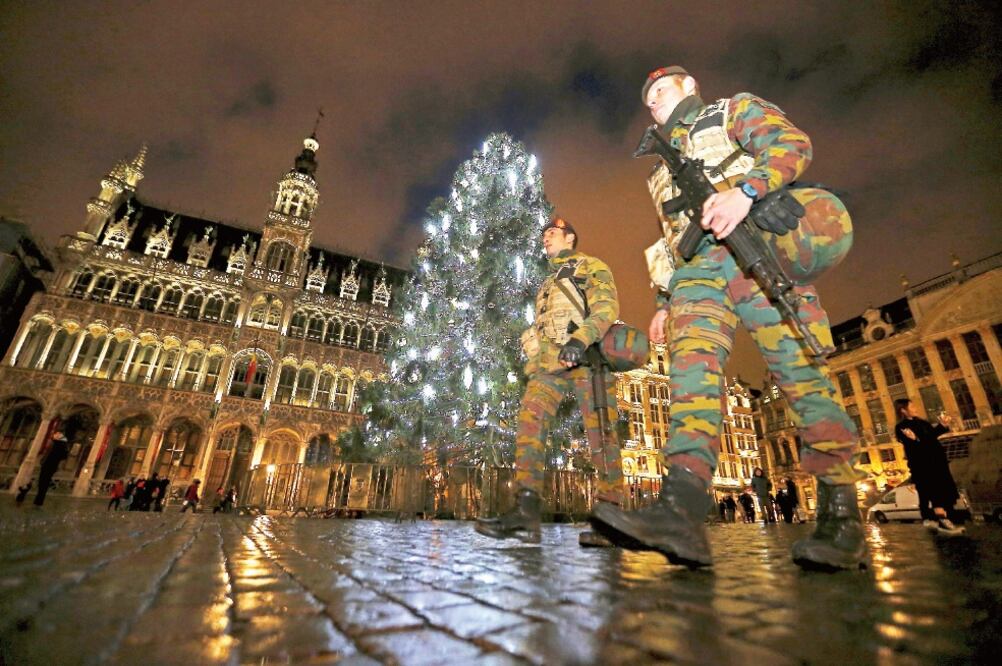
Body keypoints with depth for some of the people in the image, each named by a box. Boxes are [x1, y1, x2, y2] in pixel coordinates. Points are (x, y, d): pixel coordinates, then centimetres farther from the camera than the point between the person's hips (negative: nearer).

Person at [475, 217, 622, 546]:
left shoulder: (592, 267, 13)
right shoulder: (547, 284, 35)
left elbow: (607, 306, -6)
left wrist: (580, 340, -23)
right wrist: (532, 366, 18)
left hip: (587, 358, -5)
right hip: (550, 361, 6)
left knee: (601, 434, -8)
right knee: (530, 419, -15)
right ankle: (527, 512, -21)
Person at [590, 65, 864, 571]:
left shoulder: (735, 110, 22)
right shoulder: (665, 166, 36)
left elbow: (792, 143, 2)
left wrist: (744, 191, -18)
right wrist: (664, 301, 17)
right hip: (698, 267, 4)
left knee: (800, 372, -12)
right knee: (693, 367, -20)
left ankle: (842, 519, -5)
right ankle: (681, 510, -33)